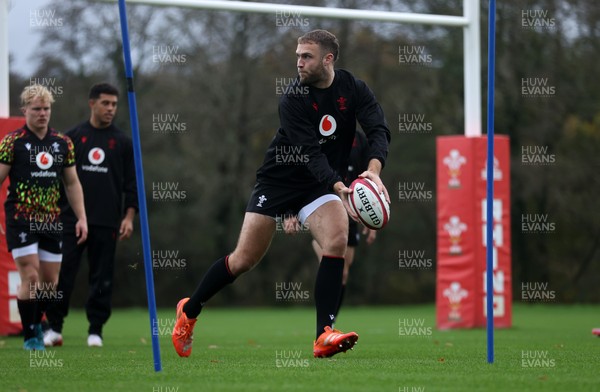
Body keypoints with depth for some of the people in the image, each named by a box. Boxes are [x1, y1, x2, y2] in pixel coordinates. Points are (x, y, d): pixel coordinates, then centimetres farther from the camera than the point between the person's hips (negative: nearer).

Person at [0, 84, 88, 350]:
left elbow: (72, 183, 16)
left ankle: (36, 323, 29)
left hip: (51, 220, 5)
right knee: (31, 278, -10)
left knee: (50, 281, 5)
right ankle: (30, 337, 2)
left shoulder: (62, 143, 9)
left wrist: (82, 218, 9)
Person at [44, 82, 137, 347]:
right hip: (72, 219, -1)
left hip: (107, 223, 1)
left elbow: (131, 183, 8)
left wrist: (129, 217, -1)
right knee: (62, 273, -4)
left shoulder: (122, 142, 7)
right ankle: (54, 327, 5)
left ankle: (95, 330, 9)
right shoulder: (73, 137, 5)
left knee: (102, 277, 2)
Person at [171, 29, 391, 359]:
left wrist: (373, 169, -39)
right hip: (279, 180, -2)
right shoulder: (292, 100, -18)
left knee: (337, 240, -25)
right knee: (243, 260, 1)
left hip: (320, 186, 2)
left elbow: (378, 129, -20)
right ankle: (189, 310, 26)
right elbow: (310, 154, -26)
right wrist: (338, 187, -42)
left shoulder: (354, 90, -8)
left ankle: (323, 337, -24)